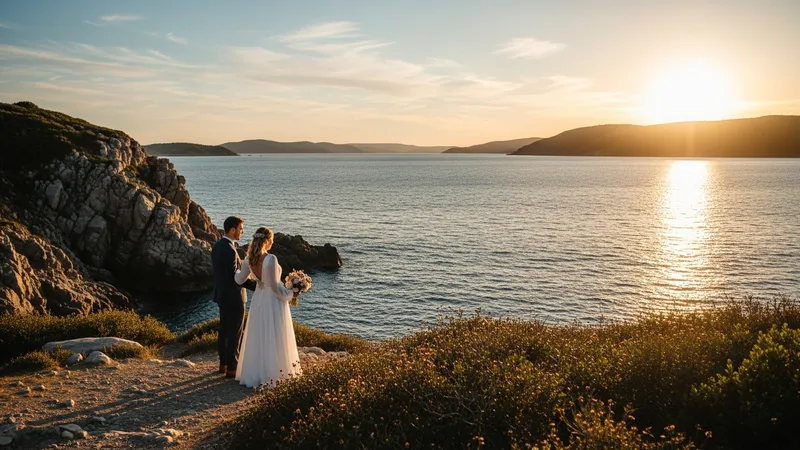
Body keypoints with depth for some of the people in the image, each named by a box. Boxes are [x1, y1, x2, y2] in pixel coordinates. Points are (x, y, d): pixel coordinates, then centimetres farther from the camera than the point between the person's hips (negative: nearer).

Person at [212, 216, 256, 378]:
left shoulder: (216, 246, 5)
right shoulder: (229, 250, -24)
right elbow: (235, 278, -26)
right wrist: (257, 286, -26)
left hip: (221, 295, 9)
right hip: (233, 297, -9)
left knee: (224, 330, 18)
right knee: (235, 334, 1)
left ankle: (223, 364, 28)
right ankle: (232, 368, 8)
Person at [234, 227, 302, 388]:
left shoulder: (249, 258, -5)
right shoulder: (271, 259, -25)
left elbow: (239, 279, 8)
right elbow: (275, 286, -22)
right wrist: (290, 294, -5)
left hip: (258, 299, 7)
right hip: (273, 300, -6)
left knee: (258, 337, 17)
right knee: (273, 337, 6)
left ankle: (255, 371, 28)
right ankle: (273, 372, 15)